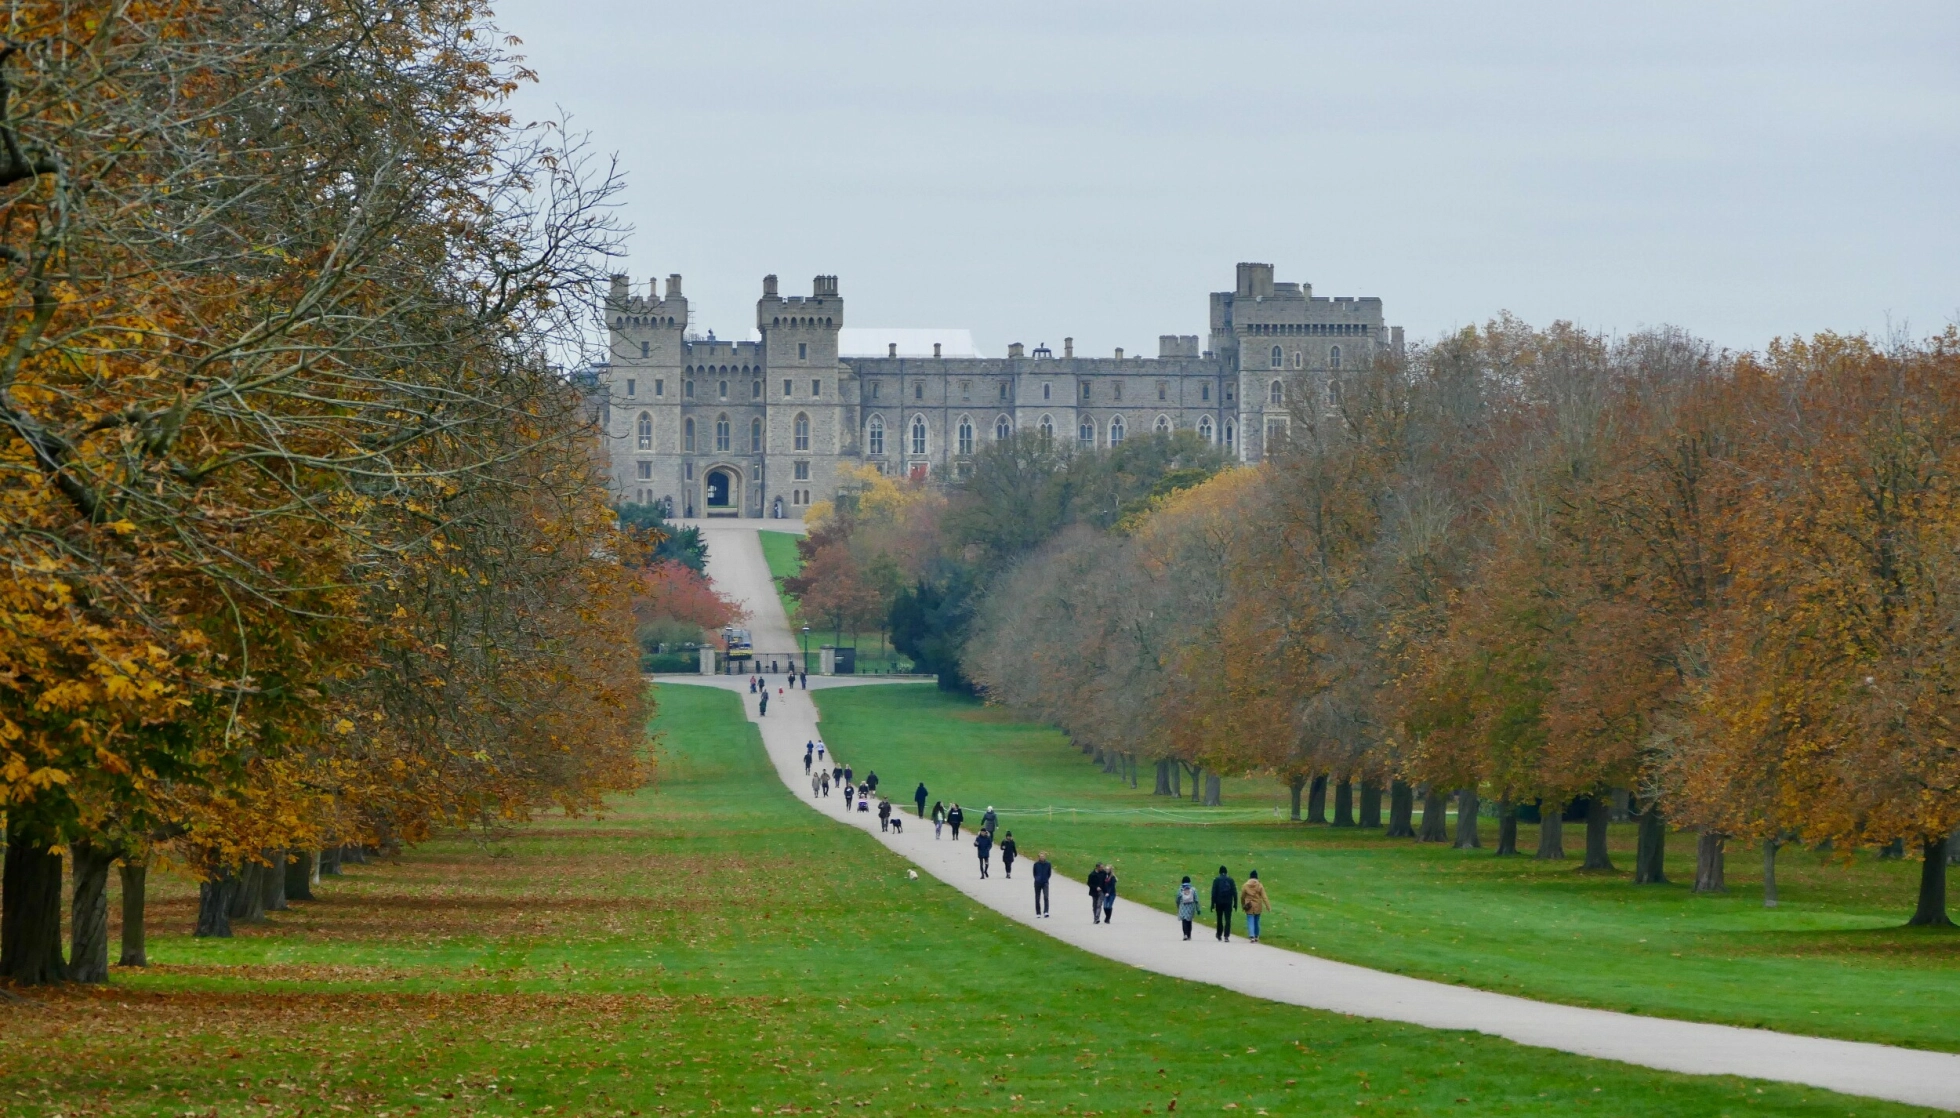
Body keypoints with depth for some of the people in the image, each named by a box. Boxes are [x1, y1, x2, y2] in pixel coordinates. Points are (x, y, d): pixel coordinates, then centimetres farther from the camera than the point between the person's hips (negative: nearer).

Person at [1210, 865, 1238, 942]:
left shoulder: (1216, 880, -2)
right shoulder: (1230, 880, 1)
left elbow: (1214, 893, -5)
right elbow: (1234, 892, 0)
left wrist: (1212, 904, -4)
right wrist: (1235, 903, 4)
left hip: (1219, 903, 0)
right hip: (1228, 903, 0)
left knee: (1219, 919, 14)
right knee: (1228, 920, -2)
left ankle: (1219, 935, 24)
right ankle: (1226, 936, -12)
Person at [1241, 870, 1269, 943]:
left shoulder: (1246, 886, -4)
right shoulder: (1260, 886, -5)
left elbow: (1242, 897, 5)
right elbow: (1264, 897, -7)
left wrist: (1243, 905, 19)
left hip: (1249, 906, -1)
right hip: (1258, 906, 1)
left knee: (1250, 922, -4)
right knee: (1256, 922, 16)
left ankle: (1252, 936, -21)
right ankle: (1256, 937, 25)